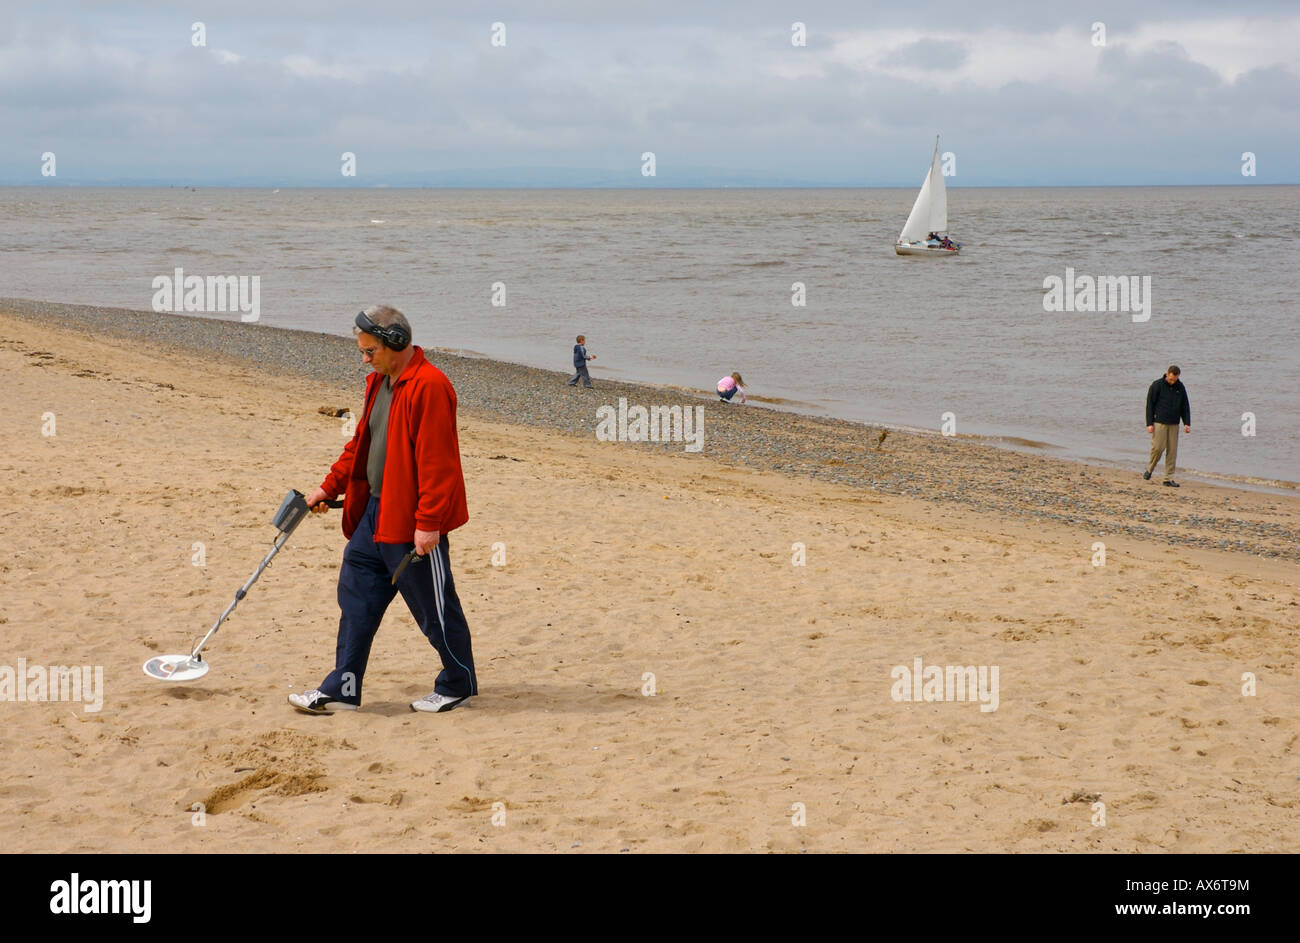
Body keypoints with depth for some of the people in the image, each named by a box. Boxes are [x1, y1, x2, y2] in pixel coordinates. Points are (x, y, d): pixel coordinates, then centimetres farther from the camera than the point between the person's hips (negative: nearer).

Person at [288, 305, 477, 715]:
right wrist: (329, 487, 20)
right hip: (374, 513, 10)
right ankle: (342, 689, 17)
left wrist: (428, 523, -24)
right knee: (356, 595, 10)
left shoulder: (429, 386, -20)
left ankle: (459, 685, 22)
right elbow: (360, 443, 22)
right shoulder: (380, 382, 11)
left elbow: (435, 461, -23)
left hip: (414, 524, -10)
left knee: (434, 606, 4)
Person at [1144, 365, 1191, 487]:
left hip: (1174, 424, 4)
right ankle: (1149, 469, 15)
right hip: (1159, 422, -4)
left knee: (1172, 451, 0)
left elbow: (1185, 406, 14)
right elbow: (1150, 405, -4)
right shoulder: (1157, 386, -4)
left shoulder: (1180, 387, 8)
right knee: (1158, 447, -10)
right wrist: (1149, 423, -9)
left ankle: (1169, 479, 3)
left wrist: (1187, 423, 5)